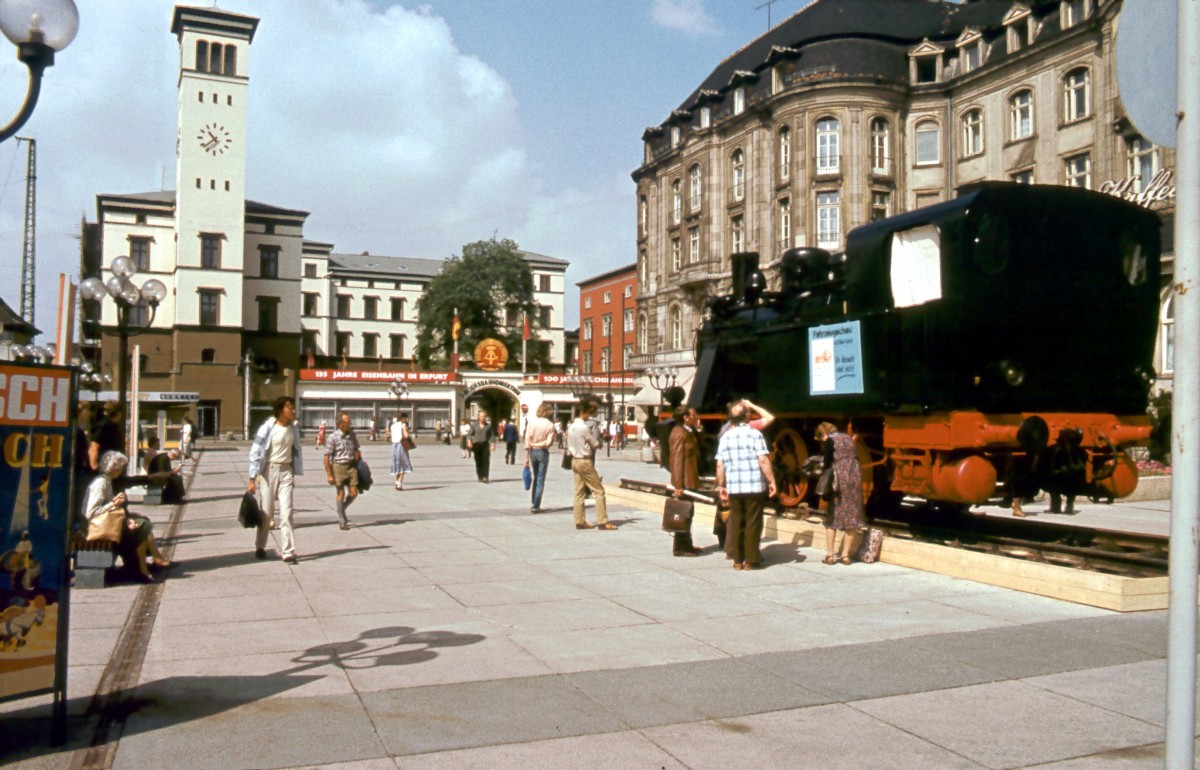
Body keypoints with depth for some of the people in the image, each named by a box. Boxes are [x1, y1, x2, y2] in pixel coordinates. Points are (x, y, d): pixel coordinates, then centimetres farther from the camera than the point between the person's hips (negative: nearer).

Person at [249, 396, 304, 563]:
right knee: (266, 512, 7)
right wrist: (253, 479, -9)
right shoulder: (268, 428, -10)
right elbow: (256, 452, -8)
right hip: (270, 470, -3)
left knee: (287, 512, -4)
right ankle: (260, 547, 26)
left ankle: (288, 551, -4)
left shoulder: (294, 428, 4)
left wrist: (295, 474, 12)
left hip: (286, 471, 3)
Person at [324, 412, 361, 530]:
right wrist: (329, 474, -11)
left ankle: (342, 510, 29)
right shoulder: (333, 437, -10)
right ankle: (342, 521, 10)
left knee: (353, 493, 2)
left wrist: (358, 465, 15)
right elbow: (327, 457, -9)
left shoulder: (352, 434, 4)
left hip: (351, 466, 4)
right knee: (341, 493, 1)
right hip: (338, 466, -4)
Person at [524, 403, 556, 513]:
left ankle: (534, 504, 21)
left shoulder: (531, 422, -5)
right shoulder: (550, 425, -10)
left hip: (532, 451, 3)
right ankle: (536, 506, 0)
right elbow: (548, 442, -16)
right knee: (540, 480, 3)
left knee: (535, 478, 18)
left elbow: (527, 441, -6)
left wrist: (526, 457, -2)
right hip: (543, 452, -3)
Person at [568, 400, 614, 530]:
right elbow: (596, 445, -10)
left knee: (579, 492, 10)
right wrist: (597, 436, 7)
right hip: (585, 462, -8)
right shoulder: (585, 427, -18)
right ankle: (602, 522, -5)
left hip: (574, 461, 8)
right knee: (599, 491, -3)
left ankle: (579, 521, 11)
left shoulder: (571, 427, 7)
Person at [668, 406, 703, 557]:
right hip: (684, 481, -10)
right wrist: (678, 485, -25)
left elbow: (695, 452, 10)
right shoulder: (679, 433, -17)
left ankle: (686, 545, 26)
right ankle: (681, 547, 1)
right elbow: (677, 459, -22)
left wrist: (697, 429, 4)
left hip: (690, 479, 10)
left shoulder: (689, 432, 14)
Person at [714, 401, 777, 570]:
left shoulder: (726, 437, 5)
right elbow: (763, 461, -12)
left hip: (733, 487, 3)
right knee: (753, 523, 5)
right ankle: (751, 559, 8)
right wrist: (771, 481, -5)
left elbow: (720, 465, 4)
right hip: (754, 486, -3)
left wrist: (721, 486, 13)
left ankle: (737, 559, 14)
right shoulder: (755, 434, -6)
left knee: (736, 522, 11)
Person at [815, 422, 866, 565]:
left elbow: (828, 463, -6)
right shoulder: (848, 437, 16)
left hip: (839, 479, -5)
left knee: (832, 517, 4)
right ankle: (845, 555, 8)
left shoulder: (829, 441, -1)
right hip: (855, 477, 5)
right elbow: (854, 457, 14)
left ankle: (830, 554, 2)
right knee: (852, 516, 7)